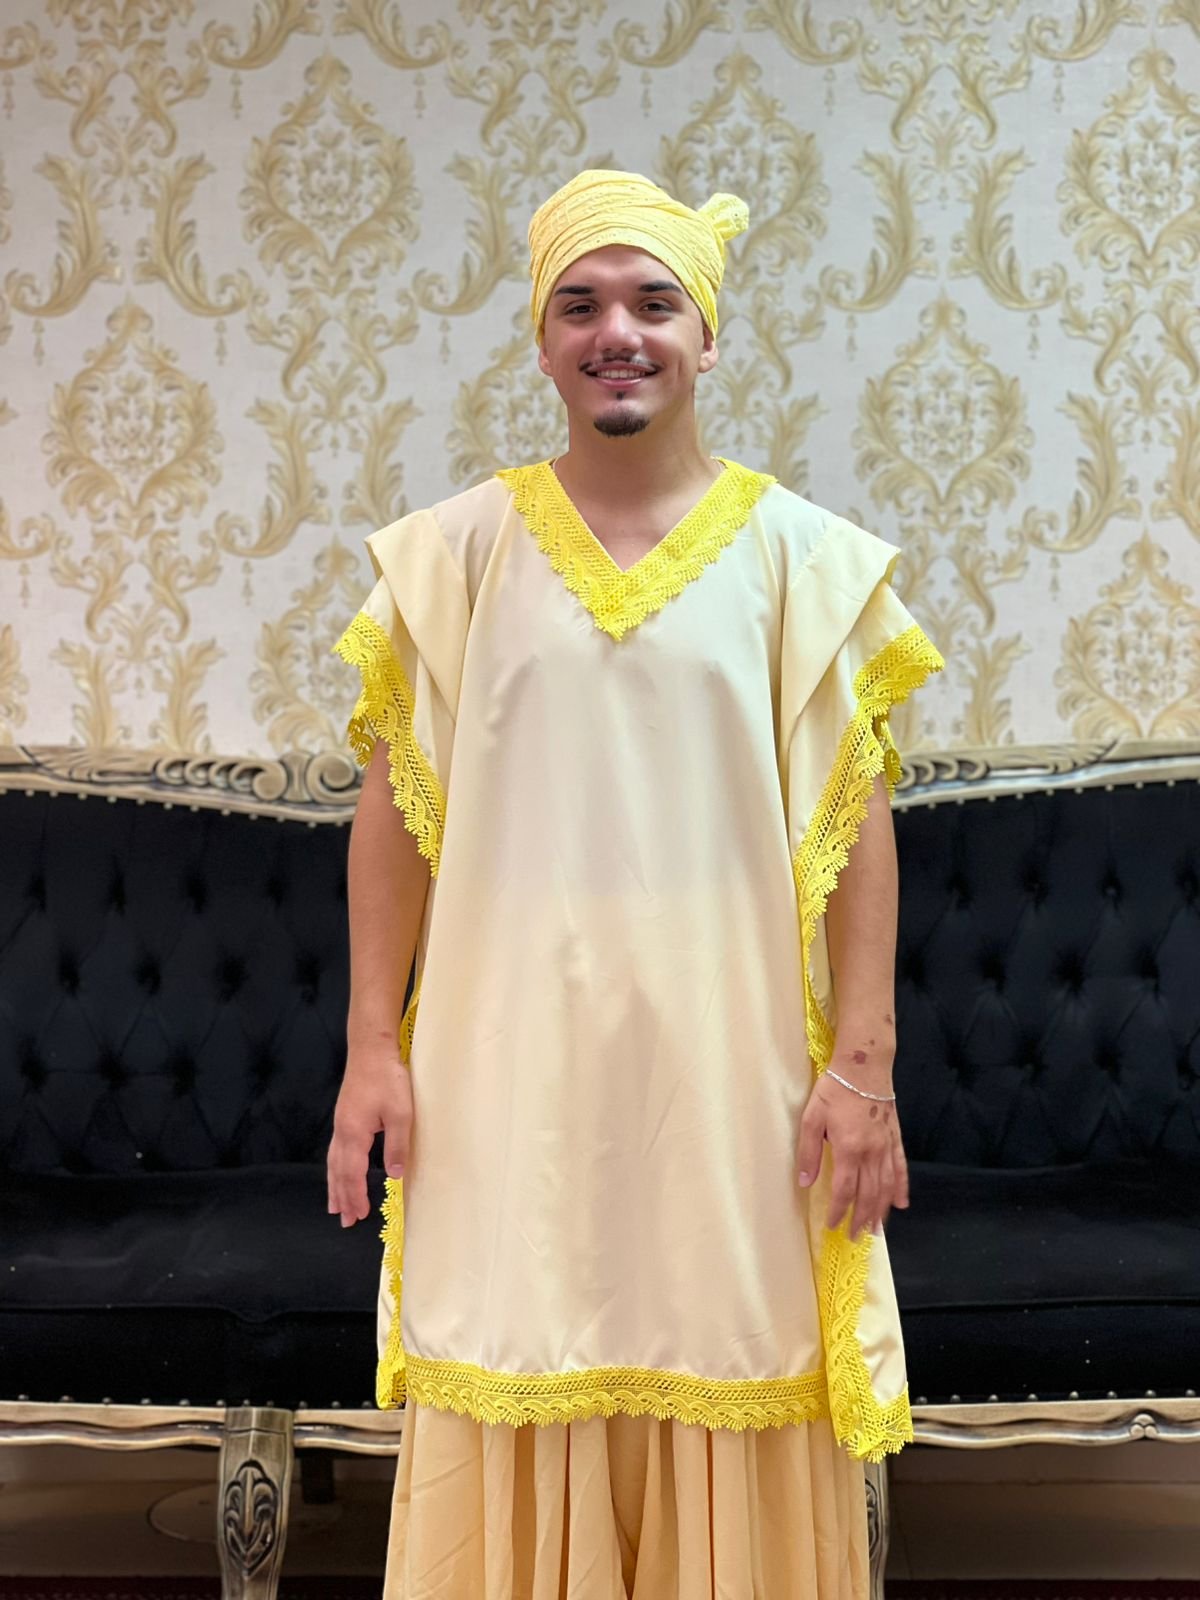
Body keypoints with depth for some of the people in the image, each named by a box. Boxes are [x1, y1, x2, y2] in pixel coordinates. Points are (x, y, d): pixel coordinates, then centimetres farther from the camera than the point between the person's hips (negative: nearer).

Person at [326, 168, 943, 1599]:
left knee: (729, 1408, 7)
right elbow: (394, 808, 6)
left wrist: (863, 1063, -5)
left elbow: (857, 823, 1)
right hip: (510, 1059, 1)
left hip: (727, 1052, 0)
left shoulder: (802, 554, 3)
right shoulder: (455, 552, 5)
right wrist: (372, 1046, 1)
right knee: (517, 1419, 6)